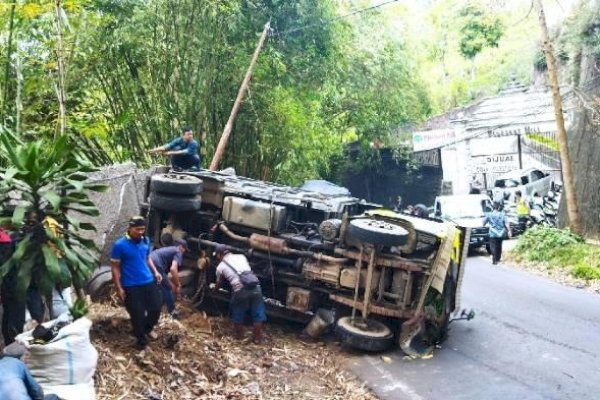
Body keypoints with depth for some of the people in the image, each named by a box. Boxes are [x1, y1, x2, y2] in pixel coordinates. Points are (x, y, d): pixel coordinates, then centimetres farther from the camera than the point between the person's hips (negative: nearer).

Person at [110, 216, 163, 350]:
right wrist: (119, 288, -11)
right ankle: (141, 339, 26)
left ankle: (148, 329, 39)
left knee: (156, 308, 9)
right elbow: (115, 267, -9)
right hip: (131, 286, -5)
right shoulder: (120, 245, -14)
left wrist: (155, 271, 7)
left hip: (149, 282, 5)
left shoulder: (146, 241, 2)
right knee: (137, 314, 2)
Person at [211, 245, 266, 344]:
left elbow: (218, 285, 28)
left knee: (238, 314, 22)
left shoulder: (220, 266, 13)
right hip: (255, 287, 2)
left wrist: (214, 287, 52)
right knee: (258, 314, 15)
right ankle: (258, 338, 23)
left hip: (241, 291, -2)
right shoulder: (241, 256, 21)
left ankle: (239, 335, 37)